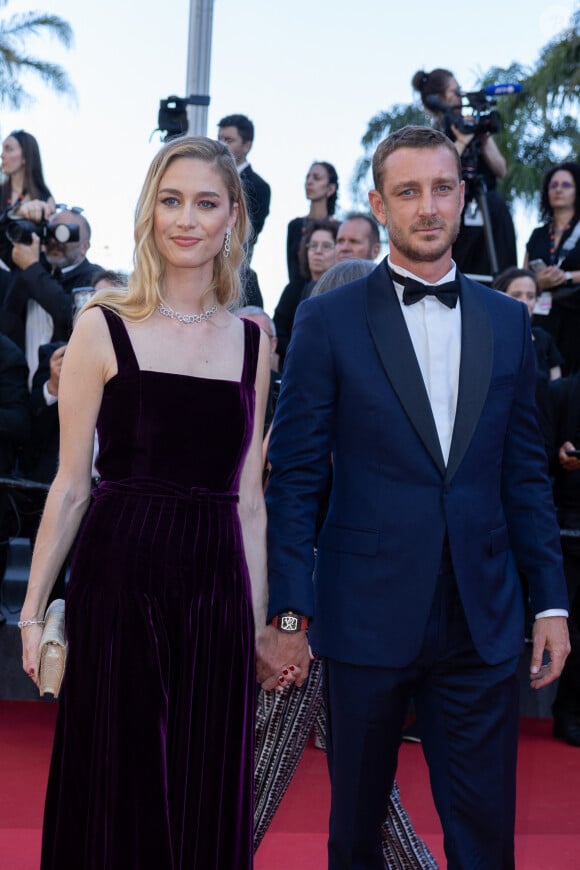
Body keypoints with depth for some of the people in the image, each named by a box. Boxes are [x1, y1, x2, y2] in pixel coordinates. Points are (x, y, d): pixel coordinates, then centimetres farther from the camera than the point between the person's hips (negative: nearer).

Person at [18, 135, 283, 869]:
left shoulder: (251, 340, 8)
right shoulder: (104, 327, -2)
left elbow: (247, 496, 11)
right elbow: (71, 484, -2)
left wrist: (259, 618, 10)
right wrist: (33, 610, -4)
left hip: (216, 588, 3)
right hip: (119, 580, -3)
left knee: (209, 802, 11)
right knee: (113, 792, 7)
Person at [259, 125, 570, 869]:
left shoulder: (507, 320, 8)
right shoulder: (329, 321, -2)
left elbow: (525, 472, 10)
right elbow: (295, 478, -3)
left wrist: (551, 602, 5)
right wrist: (287, 613, -8)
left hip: (481, 624, 2)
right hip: (368, 614, -2)